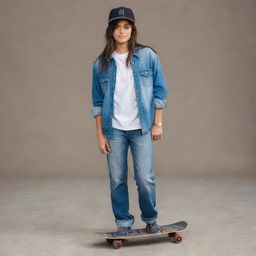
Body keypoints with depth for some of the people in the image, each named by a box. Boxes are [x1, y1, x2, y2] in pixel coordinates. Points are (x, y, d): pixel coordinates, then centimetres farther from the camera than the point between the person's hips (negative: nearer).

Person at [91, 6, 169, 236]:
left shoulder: (147, 56, -1)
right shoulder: (101, 64, 4)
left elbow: (160, 91, 3)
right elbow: (98, 102, 7)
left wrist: (157, 123, -1)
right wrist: (100, 134, 3)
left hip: (141, 129, -1)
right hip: (114, 130, 2)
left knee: (145, 178, -2)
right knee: (117, 179, 4)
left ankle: (151, 219, 20)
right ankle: (123, 222, 21)